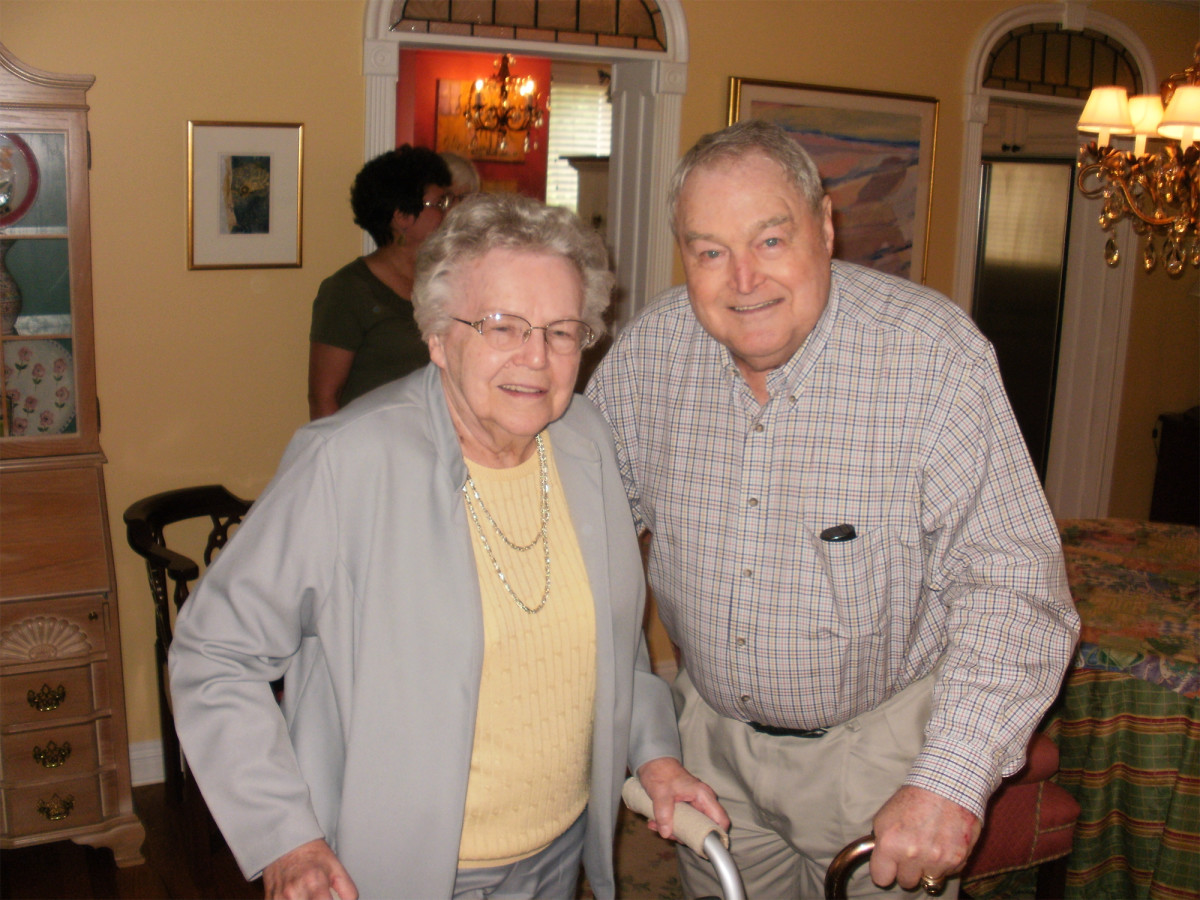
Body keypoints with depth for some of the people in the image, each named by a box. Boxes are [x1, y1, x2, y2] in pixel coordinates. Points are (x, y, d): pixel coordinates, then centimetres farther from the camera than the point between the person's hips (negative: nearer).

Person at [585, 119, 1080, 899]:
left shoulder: (935, 353, -22)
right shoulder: (652, 347, -9)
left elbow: (1011, 580, -23)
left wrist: (949, 783, -32)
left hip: (879, 740, -3)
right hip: (713, 731, 4)